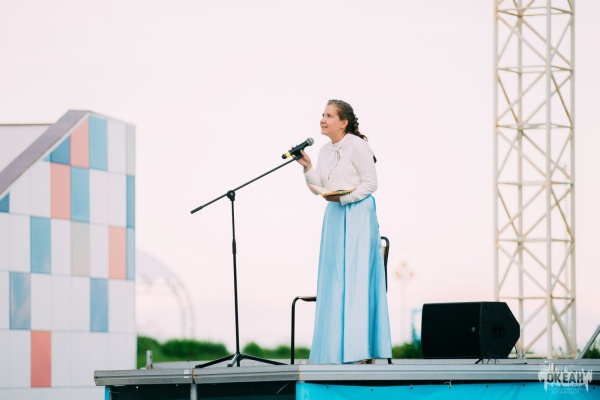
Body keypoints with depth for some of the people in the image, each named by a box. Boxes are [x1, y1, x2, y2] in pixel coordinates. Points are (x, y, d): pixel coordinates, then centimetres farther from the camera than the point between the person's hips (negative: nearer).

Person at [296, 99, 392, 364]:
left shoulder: (357, 146, -9)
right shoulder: (325, 151, 14)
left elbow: (370, 183, -11)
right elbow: (318, 188, 13)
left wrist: (344, 197, -18)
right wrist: (307, 167, 0)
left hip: (358, 216, -8)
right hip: (335, 216, 8)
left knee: (356, 277, -10)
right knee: (333, 280, 4)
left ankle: (363, 350, -8)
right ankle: (337, 350, 7)